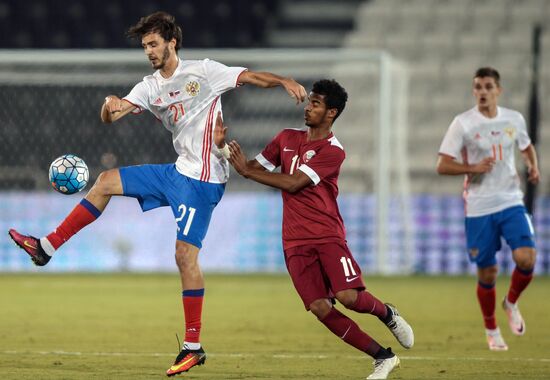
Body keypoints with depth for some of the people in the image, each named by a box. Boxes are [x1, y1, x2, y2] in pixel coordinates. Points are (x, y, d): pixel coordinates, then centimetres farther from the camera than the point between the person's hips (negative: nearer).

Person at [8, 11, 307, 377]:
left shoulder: (203, 72, -7)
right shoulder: (150, 88, 11)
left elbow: (251, 77, -13)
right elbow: (111, 116, 3)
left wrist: (284, 81, -32)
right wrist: (110, 105, -22)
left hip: (202, 179, -7)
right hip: (177, 172, 7)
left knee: (185, 255, -12)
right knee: (107, 181, 7)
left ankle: (194, 346, -8)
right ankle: (47, 247, 12)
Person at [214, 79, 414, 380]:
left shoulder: (333, 151, -8)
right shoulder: (287, 138, 12)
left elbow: (293, 183, -16)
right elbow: (255, 167, 16)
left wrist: (247, 170, -16)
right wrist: (222, 145, 1)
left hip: (327, 234, -4)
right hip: (295, 242, 4)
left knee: (348, 296, -22)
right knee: (320, 308, -10)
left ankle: (387, 313, 14)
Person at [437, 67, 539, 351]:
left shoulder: (514, 119, 4)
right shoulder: (463, 123, -7)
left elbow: (527, 147, 24)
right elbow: (442, 166, -7)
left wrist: (533, 167, 4)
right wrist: (473, 168, -21)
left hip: (511, 202, 2)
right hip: (478, 208, -2)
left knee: (526, 258, -18)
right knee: (487, 273, 3)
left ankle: (511, 304, 13)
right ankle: (491, 330, 25)